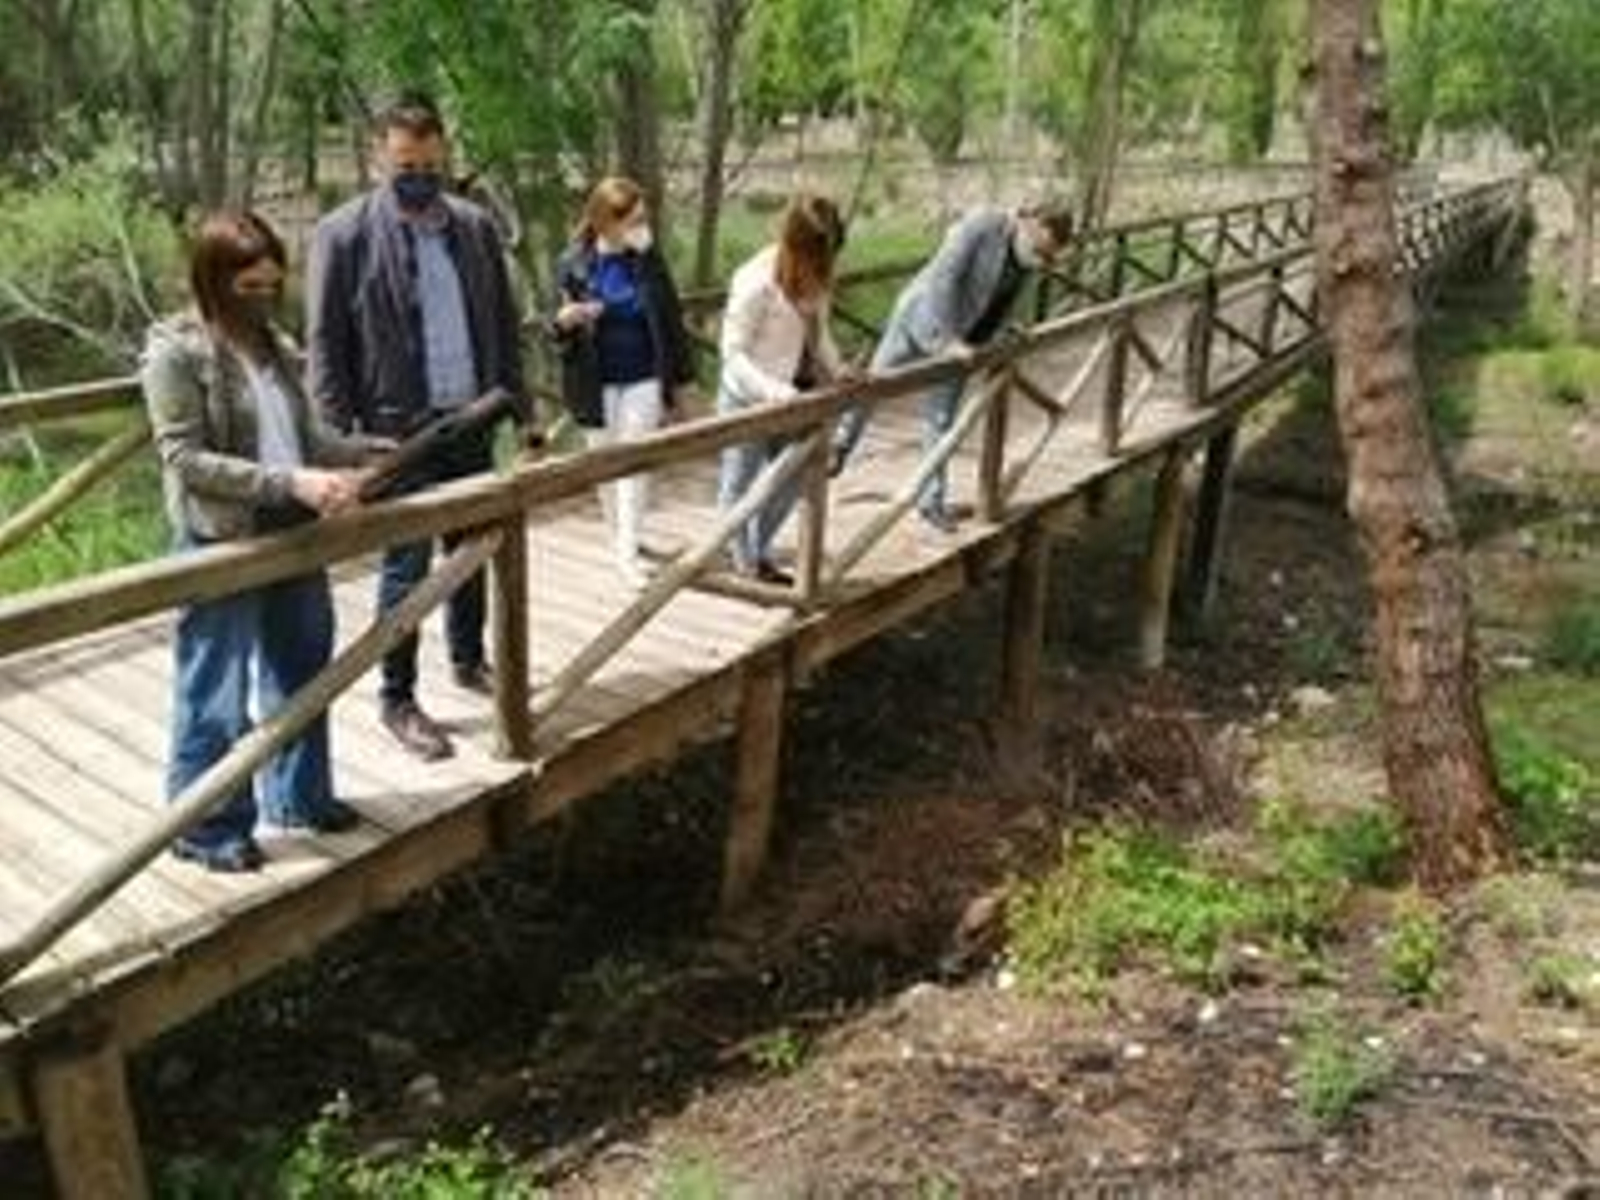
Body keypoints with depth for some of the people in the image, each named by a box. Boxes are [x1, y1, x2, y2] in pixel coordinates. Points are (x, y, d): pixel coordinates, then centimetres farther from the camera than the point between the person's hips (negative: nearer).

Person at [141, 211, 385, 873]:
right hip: (221, 544, -7)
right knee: (217, 692, 4)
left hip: (292, 535, 7)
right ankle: (207, 826, 20)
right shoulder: (176, 352, -12)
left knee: (301, 671, 18)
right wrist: (291, 483, -26)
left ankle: (298, 794, 36)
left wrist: (371, 451, -4)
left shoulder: (271, 344, 9)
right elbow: (187, 460, -18)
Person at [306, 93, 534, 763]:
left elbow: (504, 324, 12)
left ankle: (469, 660, 37)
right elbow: (325, 345, -9)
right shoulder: (344, 235, -9)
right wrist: (338, 438, -13)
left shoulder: (476, 226, 6)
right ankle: (398, 700, 16)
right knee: (406, 568, 2)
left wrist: (520, 406, 8)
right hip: (398, 430, -5)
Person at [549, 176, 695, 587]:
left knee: (636, 464, -2)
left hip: (643, 379, 0)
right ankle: (619, 541, 33)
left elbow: (669, 317, 1)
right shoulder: (572, 264, -10)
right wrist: (564, 321, -27)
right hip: (596, 383, 0)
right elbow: (559, 330, -3)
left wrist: (677, 374, 0)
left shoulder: (648, 260, -5)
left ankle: (629, 553, 3)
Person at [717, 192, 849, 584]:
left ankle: (759, 550, 40)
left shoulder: (814, 278, -4)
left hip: (791, 397, 7)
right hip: (748, 400, -7)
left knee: (792, 478, 18)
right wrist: (771, 389, -35)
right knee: (741, 483, 10)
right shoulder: (756, 282, -25)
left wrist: (838, 371, -5)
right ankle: (746, 563, 29)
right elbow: (733, 353, -23)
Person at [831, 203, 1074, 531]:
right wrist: (946, 339, -35)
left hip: (960, 339, 4)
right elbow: (943, 277, -31)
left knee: (941, 420, 8)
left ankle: (932, 501, 19)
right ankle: (842, 443, 42)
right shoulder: (982, 224, -26)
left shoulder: (1027, 261, -7)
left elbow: (1000, 307, 6)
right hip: (920, 320, -4)